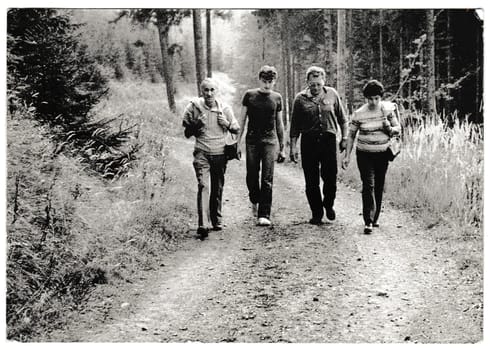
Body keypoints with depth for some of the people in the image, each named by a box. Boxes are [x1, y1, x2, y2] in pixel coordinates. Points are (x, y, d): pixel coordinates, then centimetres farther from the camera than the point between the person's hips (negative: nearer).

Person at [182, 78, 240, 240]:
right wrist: (197, 124, -12)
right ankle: (203, 225, -24)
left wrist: (227, 124, -8)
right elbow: (187, 132, 8)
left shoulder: (225, 109, 4)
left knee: (218, 189, 8)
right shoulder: (194, 107, 0)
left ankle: (217, 220, 25)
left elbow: (237, 130, 13)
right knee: (203, 185, -16)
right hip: (202, 153, -2)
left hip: (220, 153, 2)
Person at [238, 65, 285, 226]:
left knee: (267, 179, -6)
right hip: (252, 140, 0)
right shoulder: (250, 95, 3)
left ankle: (264, 215, -4)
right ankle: (255, 201, 32)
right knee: (252, 176, 2)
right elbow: (242, 120, 7)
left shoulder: (277, 98, 7)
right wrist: (237, 142, 2)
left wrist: (282, 147, 14)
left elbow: (279, 123, 14)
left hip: (270, 140, 0)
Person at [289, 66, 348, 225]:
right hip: (309, 141, 0)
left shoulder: (332, 94, 5)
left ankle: (328, 204, 24)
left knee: (330, 177, -3)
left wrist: (344, 138, 8)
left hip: (329, 140, 0)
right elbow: (295, 126, 6)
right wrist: (293, 146, 1)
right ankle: (316, 213, 15)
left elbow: (342, 119, 13)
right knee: (311, 181, 2)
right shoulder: (300, 99, 2)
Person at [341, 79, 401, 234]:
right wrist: (347, 156, -1)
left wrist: (390, 129, -19)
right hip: (364, 155, -2)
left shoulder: (388, 110, -4)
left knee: (379, 187, 10)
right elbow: (351, 135, 2)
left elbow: (398, 129, 4)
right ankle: (368, 222, -15)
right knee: (368, 186, -12)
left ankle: (375, 218, 25)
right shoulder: (359, 114, -8)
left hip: (383, 154, 2)